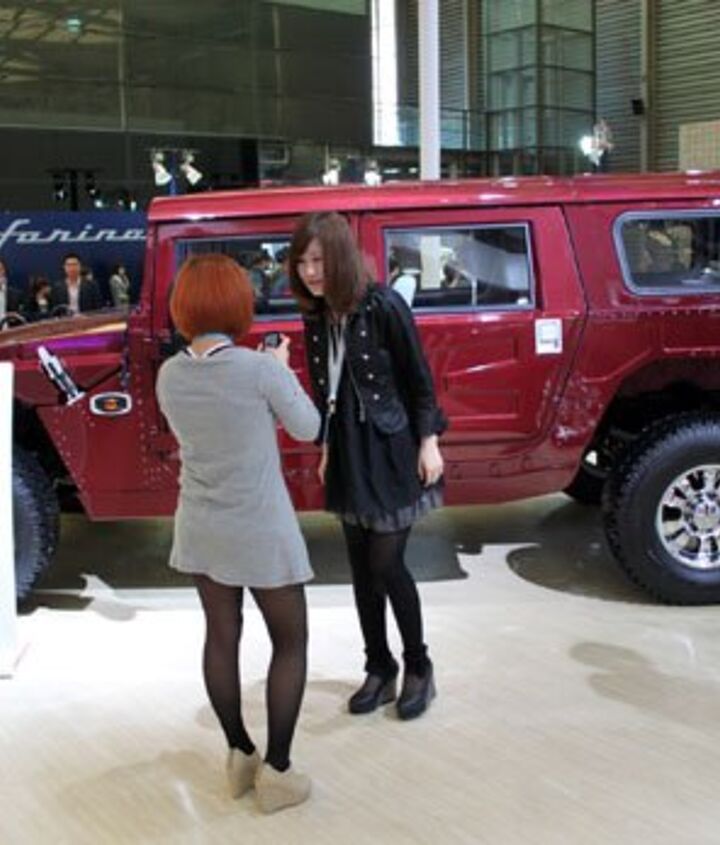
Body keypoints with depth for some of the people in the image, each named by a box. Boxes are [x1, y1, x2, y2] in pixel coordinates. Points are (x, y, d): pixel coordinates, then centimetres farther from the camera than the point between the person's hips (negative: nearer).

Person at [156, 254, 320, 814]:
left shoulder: (170, 375, -5)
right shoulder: (260, 369, -20)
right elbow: (307, 428, -7)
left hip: (200, 528, 5)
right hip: (261, 530, -5)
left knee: (221, 636, 17)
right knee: (290, 642, 10)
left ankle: (239, 756, 29)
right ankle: (276, 772, 13)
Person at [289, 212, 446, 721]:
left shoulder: (384, 305, -15)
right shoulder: (316, 316, 3)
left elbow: (419, 378, -10)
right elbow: (324, 390, 11)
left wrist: (428, 442, -10)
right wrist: (327, 448, 13)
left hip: (393, 450, -6)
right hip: (349, 454, 6)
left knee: (386, 565, -3)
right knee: (362, 568, 10)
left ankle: (419, 668, 18)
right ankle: (379, 671, 25)